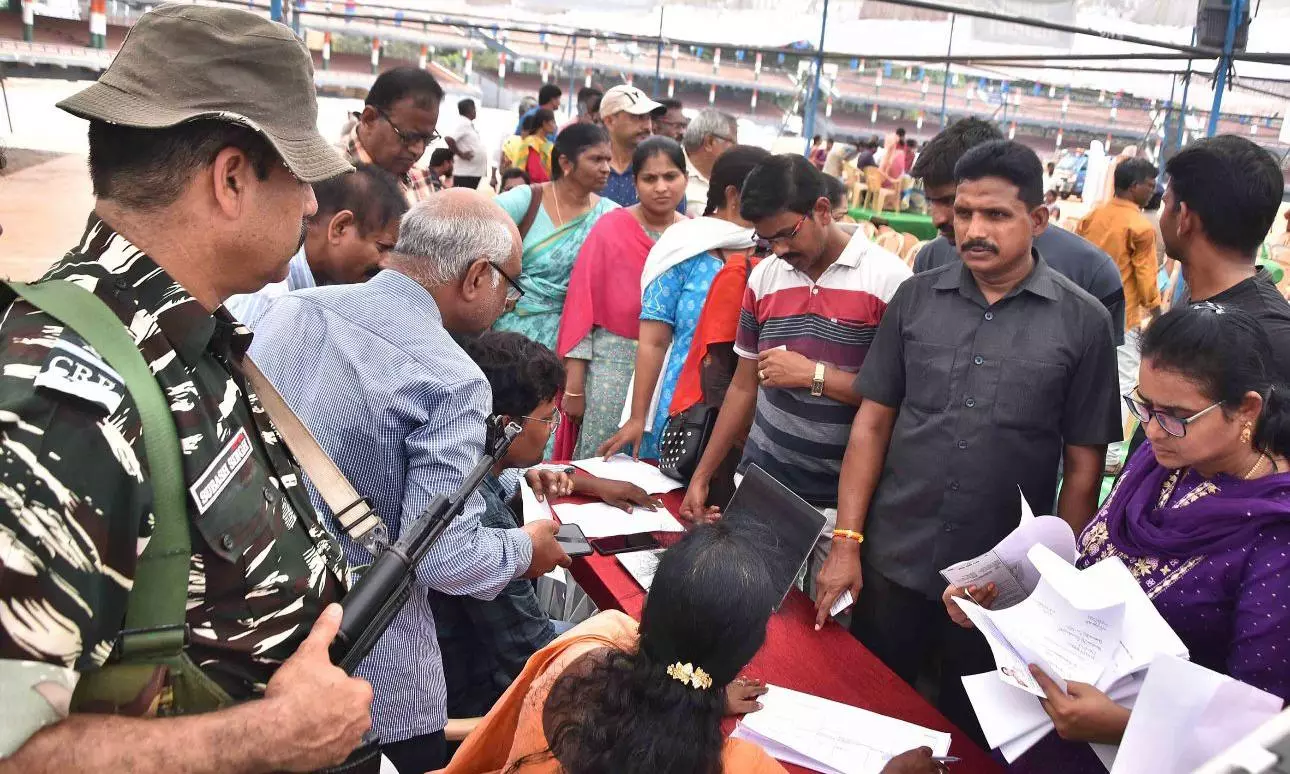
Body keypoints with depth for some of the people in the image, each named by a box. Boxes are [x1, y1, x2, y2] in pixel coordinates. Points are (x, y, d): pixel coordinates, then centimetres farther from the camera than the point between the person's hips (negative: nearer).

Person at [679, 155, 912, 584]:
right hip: (761, 487, 4)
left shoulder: (888, 278, -9)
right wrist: (701, 475, 11)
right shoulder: (763, 277, 7)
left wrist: (814, 375, -16)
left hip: (841, 501, -4)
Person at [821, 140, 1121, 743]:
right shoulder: (915, 299, -1)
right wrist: (845, 545, -2)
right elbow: (872, 423, 2)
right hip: (892, 563, 2)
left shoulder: (1083, 322, -6)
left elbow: (1083, 467, -2)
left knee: (969, 733, 19)